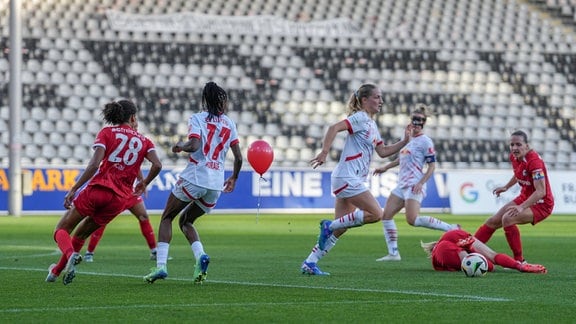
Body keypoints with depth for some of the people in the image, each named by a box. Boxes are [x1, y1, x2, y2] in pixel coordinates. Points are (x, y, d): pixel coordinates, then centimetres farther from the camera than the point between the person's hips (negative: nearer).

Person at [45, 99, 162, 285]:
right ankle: (57, 271, 29)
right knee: (80, 234, 24)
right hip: (120, 198, 3)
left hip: (98, 188, -3)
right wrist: (144, 183, 15)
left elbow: (94, 164, -8)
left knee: (62, 230, 6)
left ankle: (71, 256, -25)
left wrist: (74, 189, -7)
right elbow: (157, 165, -4)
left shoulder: (107, 133, 6)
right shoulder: (144, 141, 13)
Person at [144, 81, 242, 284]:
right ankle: (200, 256, -6)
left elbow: (194, 145, -17)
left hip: (194, 177, -4)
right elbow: (238, 157, 9)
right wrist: (233, 178, 25)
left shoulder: (197, 118, 0)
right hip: (216, 184, 4)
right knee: (185, 221, 22)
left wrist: (181, 146, 4)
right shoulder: (229, 123, 13)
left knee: (167, 218, 11)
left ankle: (161, 265, -5)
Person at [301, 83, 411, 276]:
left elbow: (383, 152, 23)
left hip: (353, 180, 9)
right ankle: (330, 225, -7)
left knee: (340, 228, 7)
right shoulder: (360, 118, -9)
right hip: (347, 178, -9)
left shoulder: (372, 125, 20)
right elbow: (334, 128, -22)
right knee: (376, 213, -15)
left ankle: (310, 263, 10)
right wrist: (324, 153, -31)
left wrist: (405, 141, 14)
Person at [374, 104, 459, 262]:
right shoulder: (408, 138, 16)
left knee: (413, 219, -22)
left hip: (414, 185, -9)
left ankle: (450, 228, -14)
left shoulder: (425, 141, -7)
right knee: (386, 216, 3)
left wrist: (421, 183, -20)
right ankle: (393, 253, 6)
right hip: (402, 184, 9)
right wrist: (385, 168, 31)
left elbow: (432, 166, -10)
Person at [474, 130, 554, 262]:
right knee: (493, 221, 10)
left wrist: (521, 207, -41)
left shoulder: (534, 161, -27)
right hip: (525, 197, 9)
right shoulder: (514, 157, -2)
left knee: (508, 218, -30)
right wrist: (506, 187, 24)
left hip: (541, 203, -9)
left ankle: (519, 261, -21)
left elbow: (541, 191, -33)